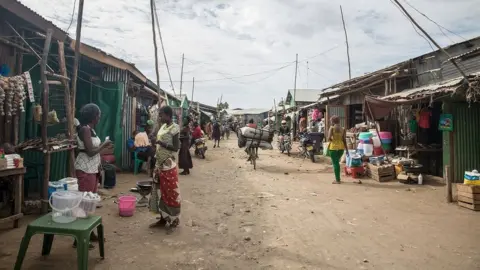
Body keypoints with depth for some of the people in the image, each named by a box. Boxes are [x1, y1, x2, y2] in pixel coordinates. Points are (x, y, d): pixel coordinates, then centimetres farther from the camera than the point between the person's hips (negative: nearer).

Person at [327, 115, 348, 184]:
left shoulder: (332, 128, -8)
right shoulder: (343, 129, 3)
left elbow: (329, 138, -18)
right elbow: (344, 140, 1)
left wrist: (330, 140, 5)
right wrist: (346, 149, 5)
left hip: (333, 147, -5)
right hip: (341, 147, 5)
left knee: (335, 163, 2)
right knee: (337, 162, 21)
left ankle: (337, 180, 3)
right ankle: (338, 178, 26)